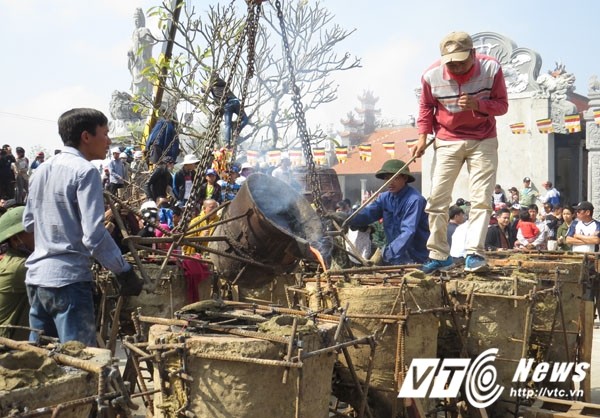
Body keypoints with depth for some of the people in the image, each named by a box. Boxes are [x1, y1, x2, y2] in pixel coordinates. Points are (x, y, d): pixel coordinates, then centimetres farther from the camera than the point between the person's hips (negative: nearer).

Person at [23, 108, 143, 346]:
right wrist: (124, 272, -11)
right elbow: (94, 235, -18)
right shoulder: (85, 171, -12)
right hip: (69, 279, -8)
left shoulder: (42, 170, 12)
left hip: (36, 277, 8)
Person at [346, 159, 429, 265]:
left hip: (415, 256, -7)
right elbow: (366, 214, -8)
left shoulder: (414, 200, -18)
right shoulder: (385, 198, 5)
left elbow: (408, 232, -25)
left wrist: (386, 254, -32)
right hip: (394, 248, 7)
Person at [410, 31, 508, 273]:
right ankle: (439, 255, 7)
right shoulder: (432, 76, -13)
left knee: (481, 198, -9)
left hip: (483, 141, -1)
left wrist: (478, 104, -27)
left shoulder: (491, 69, -14)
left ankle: (474, 253, -7)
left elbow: (502, 105, -8)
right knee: (437, 198, -2)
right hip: (447, 142, 1)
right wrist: (422, 137, -4)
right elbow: (426, 107, 4)